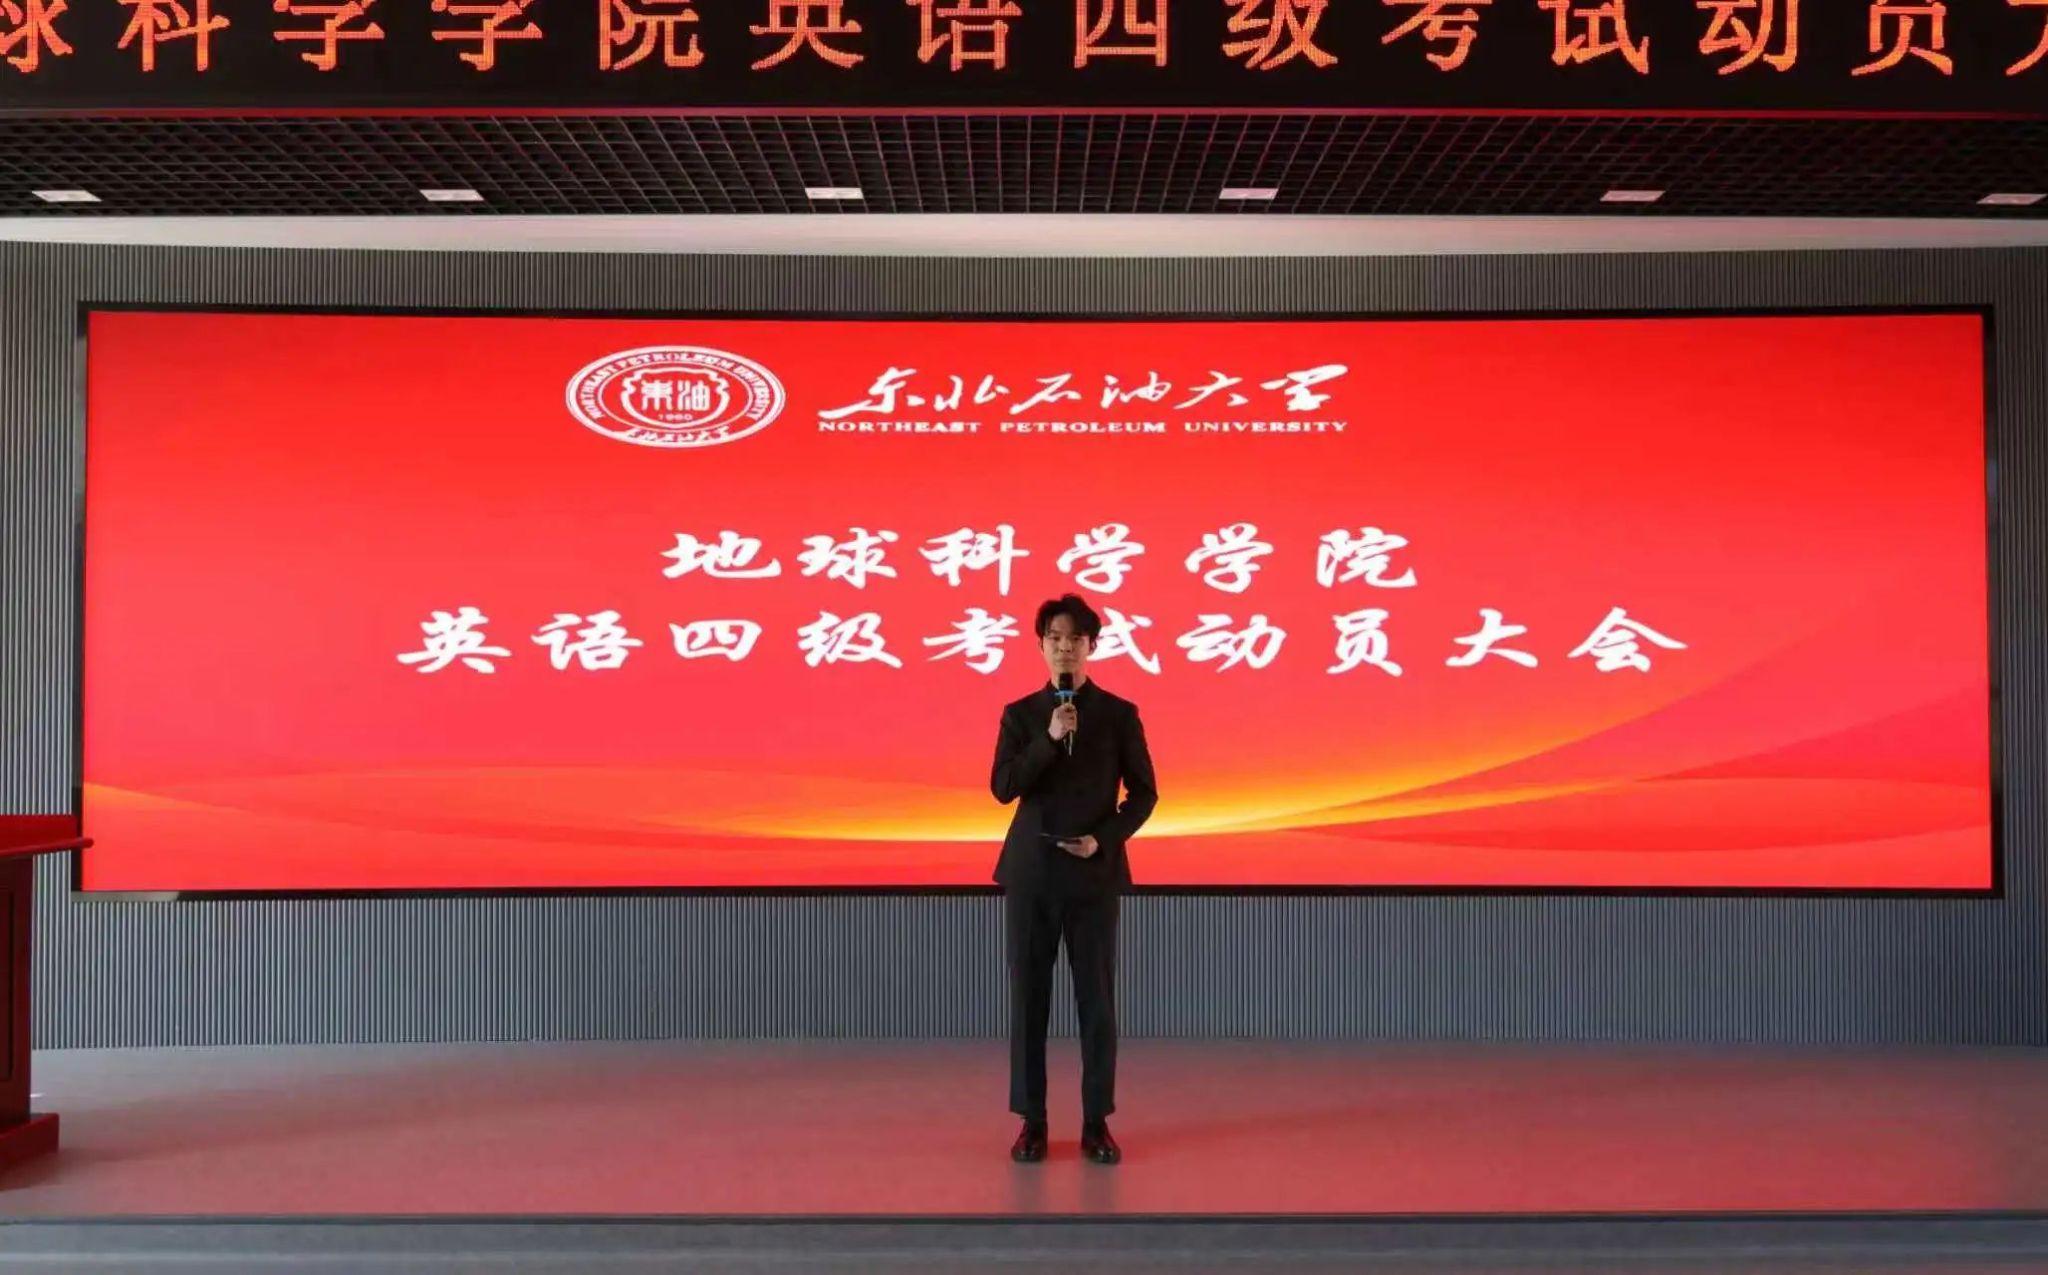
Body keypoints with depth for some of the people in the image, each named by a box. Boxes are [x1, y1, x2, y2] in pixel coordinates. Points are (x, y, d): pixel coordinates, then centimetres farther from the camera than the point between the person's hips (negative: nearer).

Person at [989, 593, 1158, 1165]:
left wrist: (1103, 840, -9)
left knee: (1097, 998, 2)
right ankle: (1032, 1121, 13)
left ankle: (1096, 1123, 12)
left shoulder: (1119, 714, 2)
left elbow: (1143, 792, 4)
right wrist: (1049, 738, -17)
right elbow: (1002, 788, -7)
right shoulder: (1020, 714, 4)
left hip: (1094, 872, -1)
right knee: (1029, 996, 4)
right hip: (1031, 871, 1)